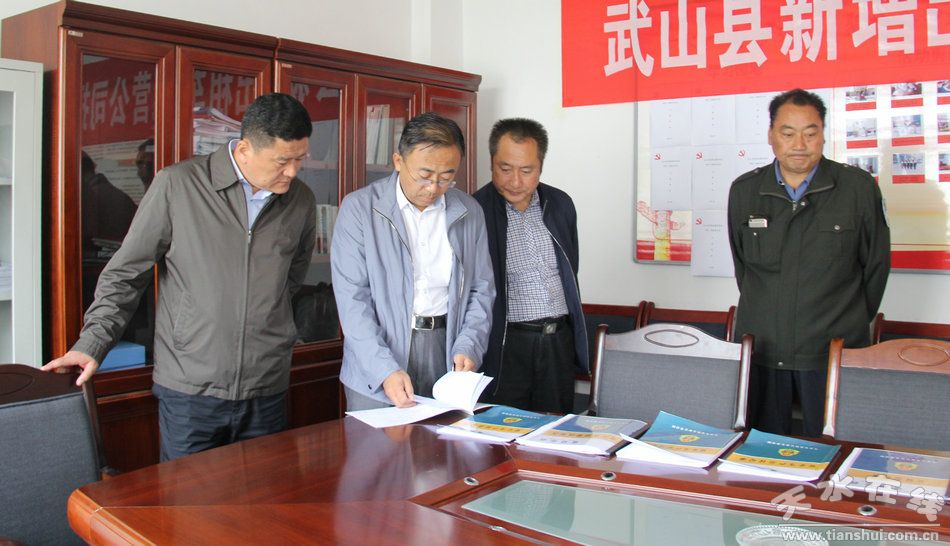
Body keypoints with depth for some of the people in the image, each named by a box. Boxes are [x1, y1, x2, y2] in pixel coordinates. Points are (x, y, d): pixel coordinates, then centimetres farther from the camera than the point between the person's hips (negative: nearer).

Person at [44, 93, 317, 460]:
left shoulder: (300, 202, 3)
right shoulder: (177, 186, -7)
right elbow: (125, 275, 0)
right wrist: (92, 344, -6)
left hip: (267, 392, 3)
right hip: (189, 390, -3)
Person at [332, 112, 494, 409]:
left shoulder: (469, 212, 5)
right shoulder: (359, 208, -6)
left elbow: (481, 290, 9)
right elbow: (353, 298, -10)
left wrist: (468, 348, -8)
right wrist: (385, 370, -19)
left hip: (447, 352, 3)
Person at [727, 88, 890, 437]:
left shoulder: (859, 188, -1)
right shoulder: (744, 191, 6)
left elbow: (876, 264, 7)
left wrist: (852, 323, 10)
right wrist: (763, 315, 13)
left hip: (834, 352, -2)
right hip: (761, 349, 2)